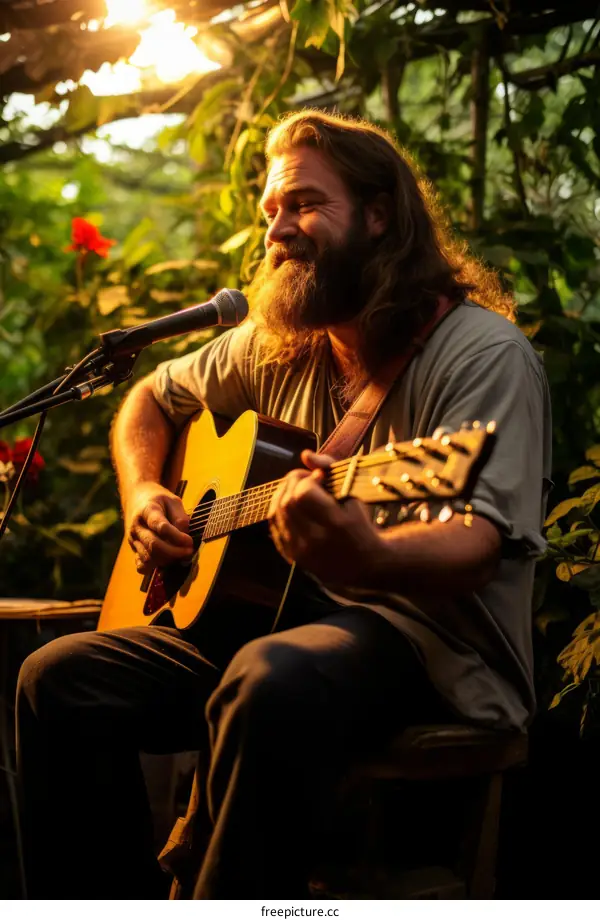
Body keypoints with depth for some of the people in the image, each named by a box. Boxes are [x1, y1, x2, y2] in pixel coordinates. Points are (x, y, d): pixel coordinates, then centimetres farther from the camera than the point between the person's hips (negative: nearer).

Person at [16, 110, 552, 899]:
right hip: (280, 617, 7)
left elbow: (473, 547, -24)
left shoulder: (485, 353, -11)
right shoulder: (277, 347, 11)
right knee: (61, 679, -10)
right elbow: (151, 400, 27)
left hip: (434, 645, -7)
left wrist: (369, 559, -46)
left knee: (274, 685, -39)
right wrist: (142, 495, 6)